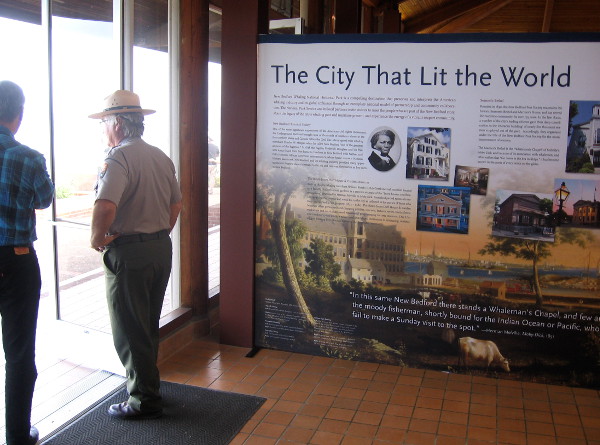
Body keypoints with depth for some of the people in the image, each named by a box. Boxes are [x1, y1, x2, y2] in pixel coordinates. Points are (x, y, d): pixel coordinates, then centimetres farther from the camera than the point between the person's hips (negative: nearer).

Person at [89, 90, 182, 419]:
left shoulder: (119, 158, -17)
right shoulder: (160, 157, 9)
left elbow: (105, 206, -32)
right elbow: (176, 203, 17)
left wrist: (97, 238, -16)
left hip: (128, 253, -8)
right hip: (161, 248, 9)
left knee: (130, 332, 4)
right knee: (149, 326, 21)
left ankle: (145, 401, 14)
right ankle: (146, 387, 35)